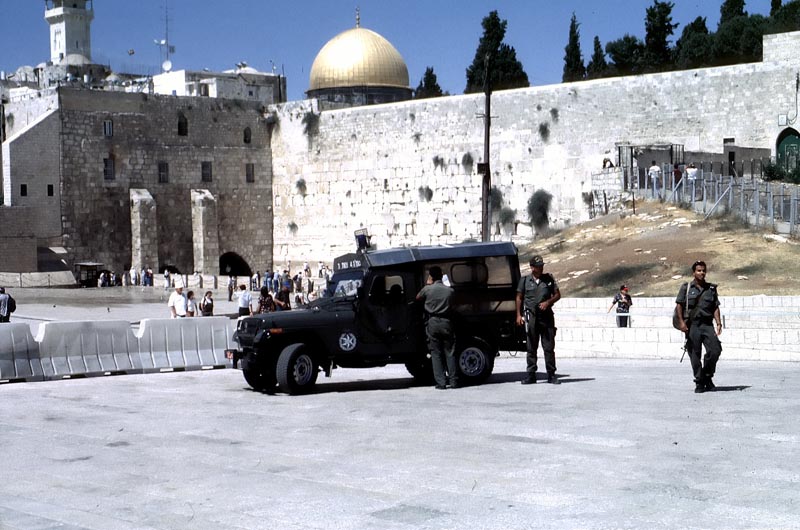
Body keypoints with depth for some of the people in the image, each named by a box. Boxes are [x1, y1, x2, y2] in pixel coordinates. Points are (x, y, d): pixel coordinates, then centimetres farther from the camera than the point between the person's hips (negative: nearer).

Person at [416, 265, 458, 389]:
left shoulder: (427, 289, -5)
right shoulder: (450, 290, 2)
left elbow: (418, 298, 12)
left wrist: (428, 285, 19)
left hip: (433, 323, -2)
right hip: (446, 323, 2)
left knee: (436, 353, 3)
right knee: (449, 353, 8)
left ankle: (441, 382, -2)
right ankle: (454, 381, 5)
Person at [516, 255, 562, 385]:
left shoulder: (549, 279, 7)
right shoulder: (525, 280, 6)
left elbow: (557, 295, 11)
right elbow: (519, 298, 10)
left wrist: (548, 302, -8)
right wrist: (519, 315, 2)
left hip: (547, 316, 0)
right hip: (531, 317, 0)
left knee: (549, 347, 0)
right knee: (531, 348, 3)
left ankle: (551, 375, 5)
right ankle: (531, 375, 8)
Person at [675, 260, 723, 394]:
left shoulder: (711, 288, 13)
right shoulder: (686, 288, 4)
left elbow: (716, 307, 11)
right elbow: (679, 305, 0)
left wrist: (718, 323, -1)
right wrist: (681, 322, -11)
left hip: (707, 324, 2)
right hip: (692, 325, -2)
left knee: (715, 350, -11)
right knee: (695, 355, -1)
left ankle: (707, 377, 10)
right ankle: (699, 383, 9)